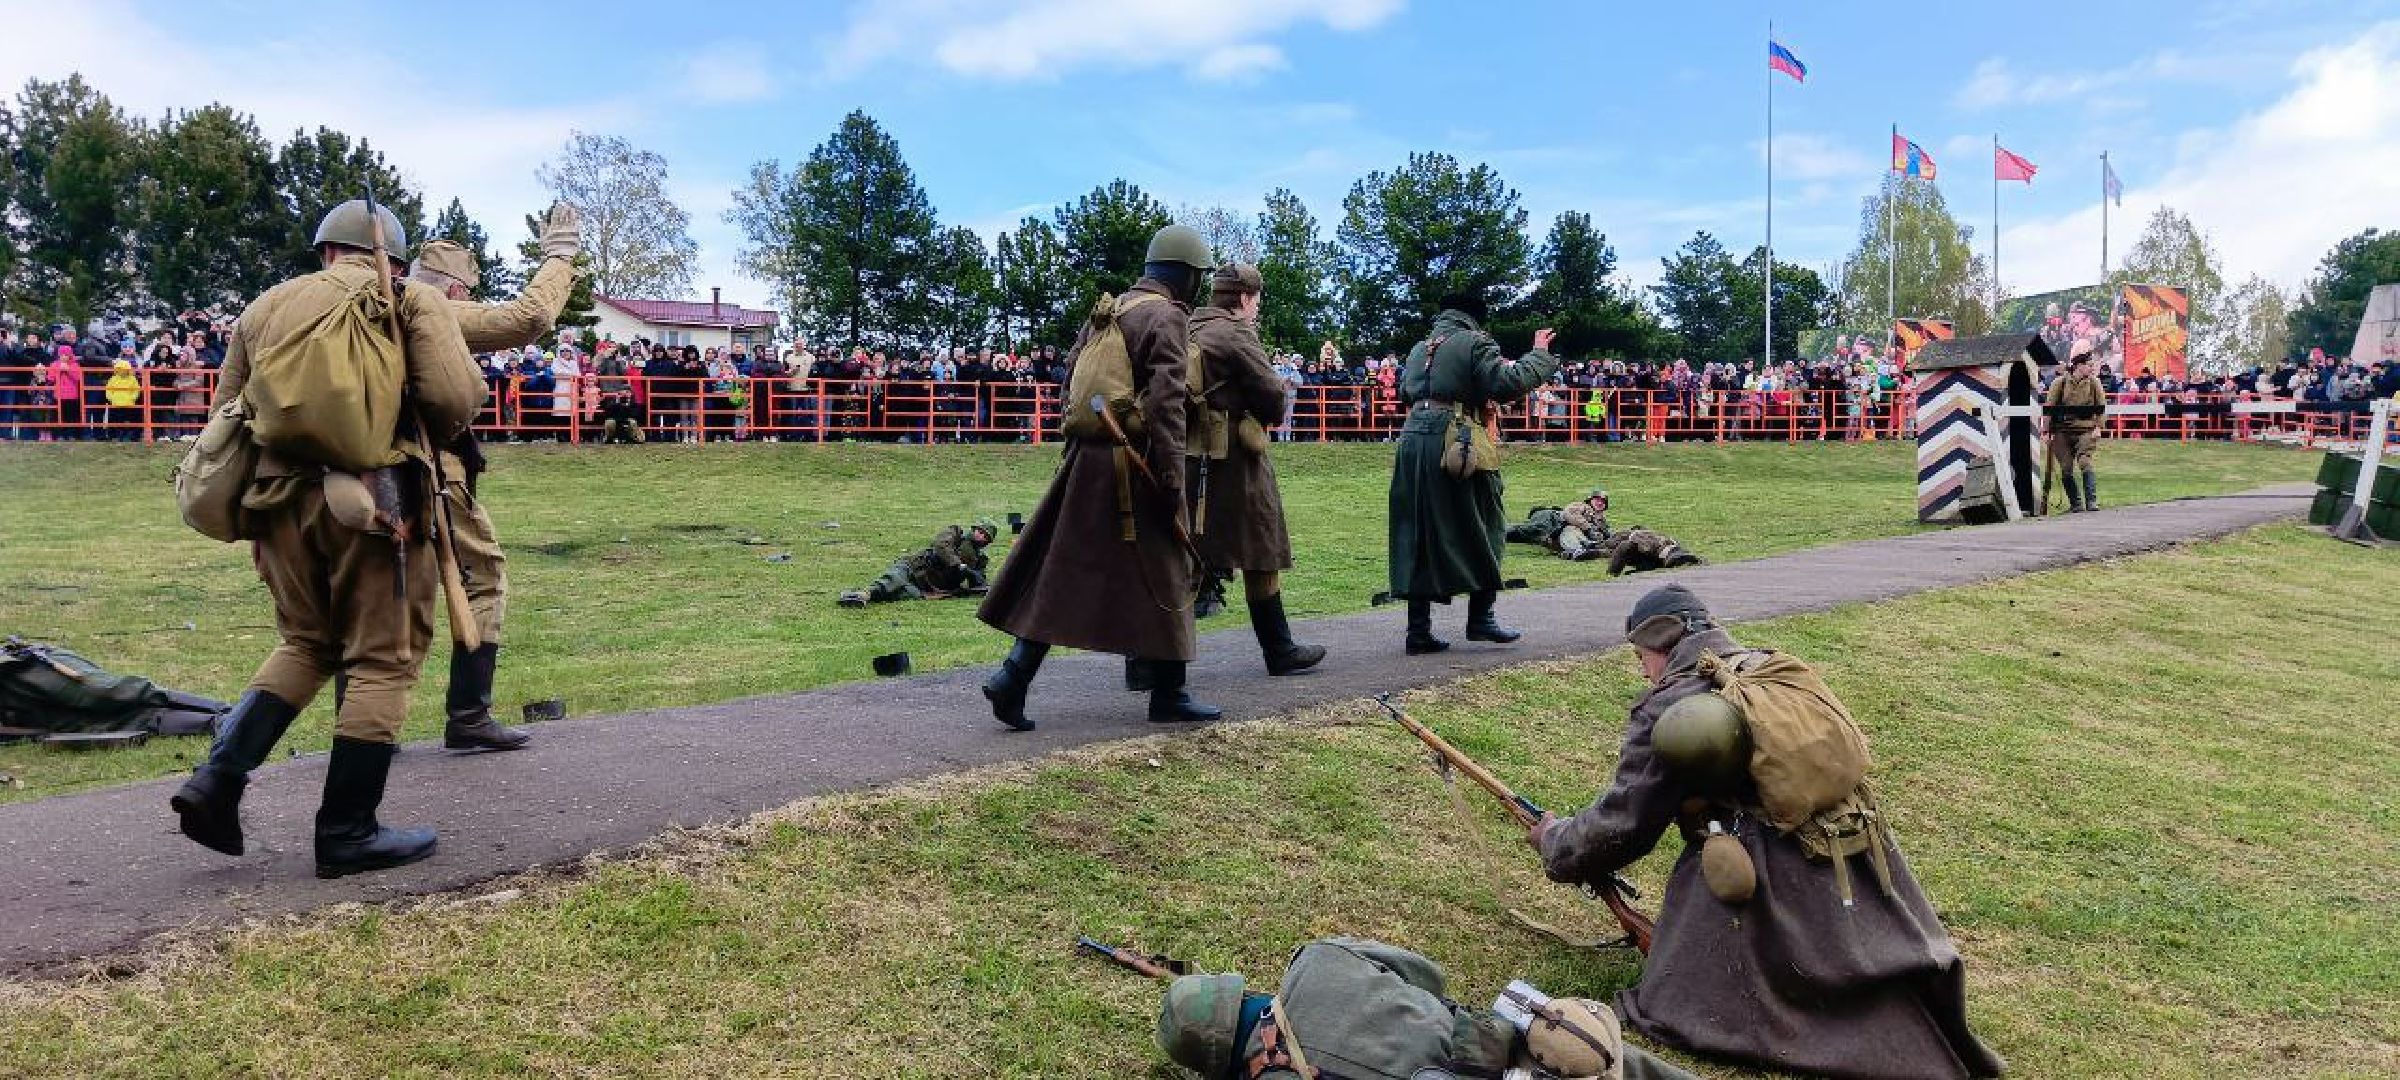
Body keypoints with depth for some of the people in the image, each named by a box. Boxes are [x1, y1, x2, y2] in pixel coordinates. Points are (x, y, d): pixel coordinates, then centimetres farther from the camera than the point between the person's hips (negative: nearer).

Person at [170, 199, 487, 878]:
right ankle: (347, 833, 7)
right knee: (382, 660, 4)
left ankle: (218, 779, 9)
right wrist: (433, 437, 11)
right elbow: (455, 395, -11)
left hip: (281, 496, 5)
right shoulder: (412, 300, 4)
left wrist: (254, 520, 24)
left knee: (305, 644, 23)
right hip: (376, 501, -5)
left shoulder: (266, 306, 18)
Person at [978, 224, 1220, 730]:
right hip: (1135, 466, -8)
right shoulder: (1167, 318, -10)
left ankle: (1013, 679, 4)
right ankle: (1168, 694, 13)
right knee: (1163, 575, 4)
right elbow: (1165, 405, -19)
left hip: (1087, 458, 8)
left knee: (1061, 572, 10)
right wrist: (1173, 482, -19)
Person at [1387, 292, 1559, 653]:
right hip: (1457, 444, -6)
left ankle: (1419, 630, 6)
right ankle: (1481, 618, 11)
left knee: (1418, 536, 7)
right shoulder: (1475, 342, -2)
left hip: (1413, 440, 6)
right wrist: (1539, 354, -1)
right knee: (1481, 530, 9)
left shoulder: (1419, 350, 18)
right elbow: (1507, 383, -14)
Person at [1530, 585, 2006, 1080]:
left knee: (1671, 1009, 0)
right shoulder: (1778, 668, 13)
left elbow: (1621, 823, -4)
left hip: (1771, 892, -7)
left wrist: (1555, 841, 14)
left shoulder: (1668, 708, -7)